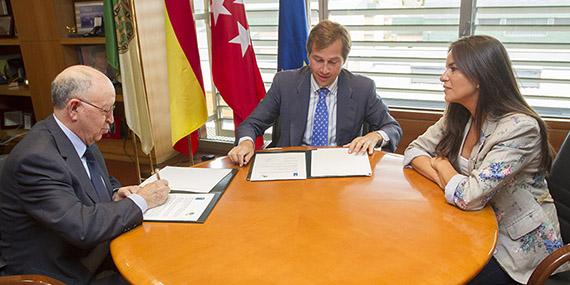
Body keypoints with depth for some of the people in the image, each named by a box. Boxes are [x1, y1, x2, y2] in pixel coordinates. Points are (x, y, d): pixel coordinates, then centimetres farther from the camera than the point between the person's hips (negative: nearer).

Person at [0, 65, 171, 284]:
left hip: (97, 255, 8)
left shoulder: (83, 136, 1)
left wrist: (115, 195, -4)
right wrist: (140, 201, -20)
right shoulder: (36, 158, -25)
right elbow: (81, 227, -31)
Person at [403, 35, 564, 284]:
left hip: (517, 248, -6)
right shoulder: (458, 117, -2)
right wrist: (444, 180, -17)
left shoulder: (520, 127, -25)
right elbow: (415, 150, 3)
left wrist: (441, 165, -10)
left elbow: (469, 196, -31)